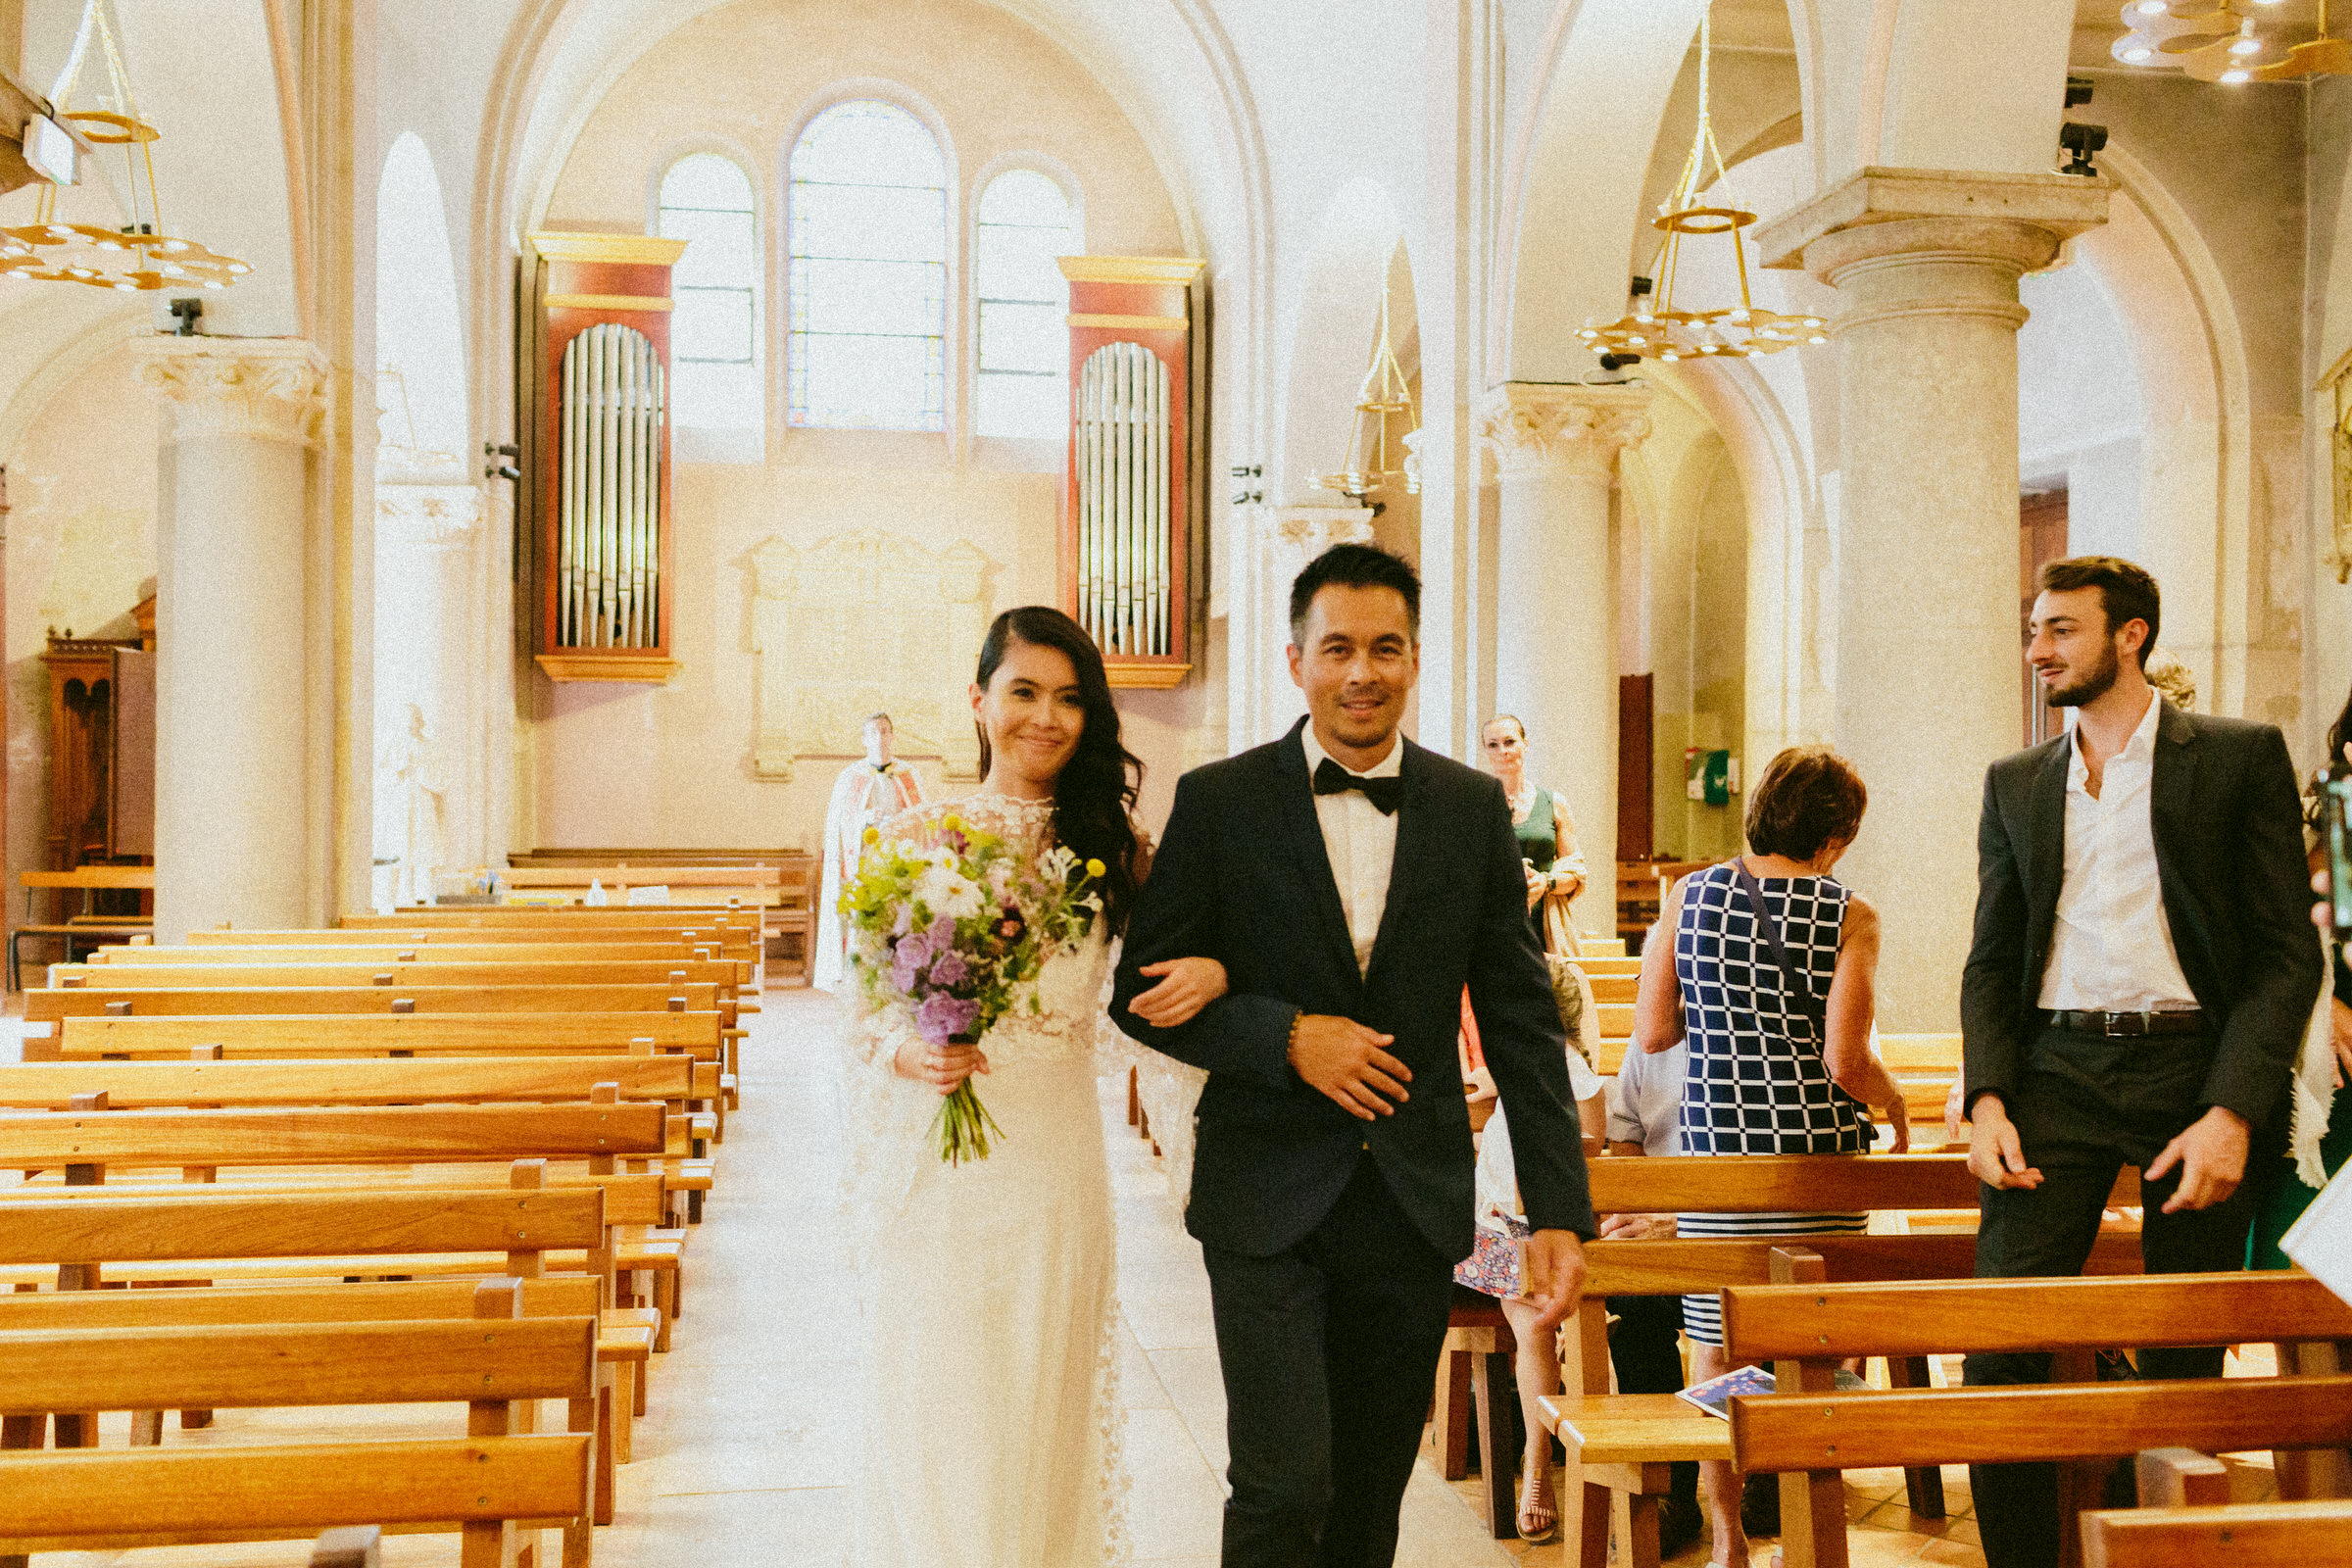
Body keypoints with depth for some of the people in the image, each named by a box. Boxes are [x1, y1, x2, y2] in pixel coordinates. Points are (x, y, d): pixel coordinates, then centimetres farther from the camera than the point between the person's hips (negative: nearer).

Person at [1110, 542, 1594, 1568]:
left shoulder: (1473, 809, 4)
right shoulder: (1219, 802, -3)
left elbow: (1521, 1018, 4)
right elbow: (1142, 992, -1)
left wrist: (1559, 1210, -2)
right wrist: (1284, 1035, -16)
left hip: (1416, 1205, 3)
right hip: (1268, 1204, -3)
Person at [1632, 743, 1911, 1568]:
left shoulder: (1688, 897, 1)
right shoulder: (1849, 917, -6)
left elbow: (1652, 1033, 1)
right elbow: (1844, 1060, -13)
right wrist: (1893, 1098, 8)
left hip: (1715, 1152, 2)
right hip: (1819, 1156, -2)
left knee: (1716, 1351, 11)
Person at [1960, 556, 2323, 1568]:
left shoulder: (2241, 757, 3)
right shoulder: (2015, 782, 15)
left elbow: (2287, 953, -2)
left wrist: (2232, 1112, -13)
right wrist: (1988, 1097, -2)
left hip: (2193, 1065, -2)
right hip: (2056, 1068, 3)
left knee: (2185, 1362, 5)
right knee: (2000, 1350, -8)